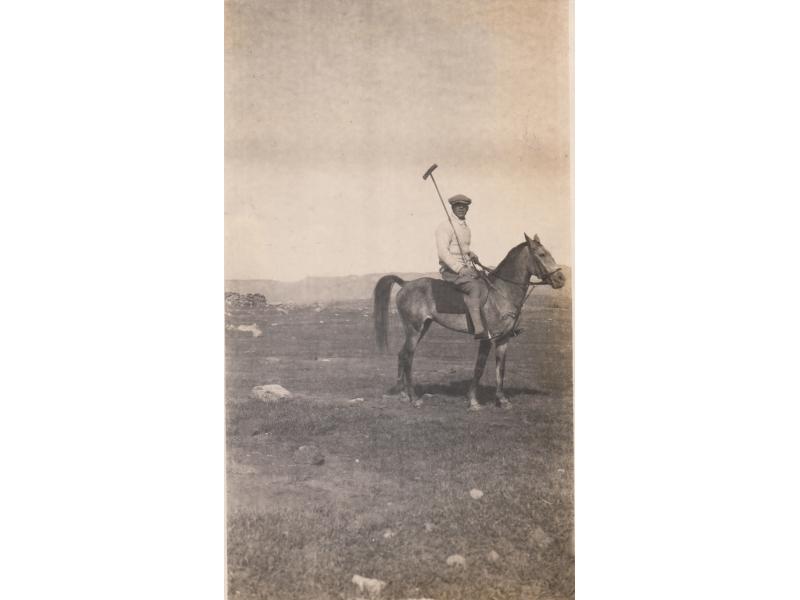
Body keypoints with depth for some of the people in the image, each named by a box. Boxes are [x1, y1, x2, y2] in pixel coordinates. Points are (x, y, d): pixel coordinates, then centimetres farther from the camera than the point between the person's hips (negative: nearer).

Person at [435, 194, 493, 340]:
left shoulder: (466, 228, 19)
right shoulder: (445, 226, -8)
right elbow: (443, 252, -18)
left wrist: (471, 255, 9)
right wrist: (459, 268, -26)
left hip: (467, 268, 9)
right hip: (450, 270, -9)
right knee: (474, 287, -30)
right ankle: (479, 330, -36)